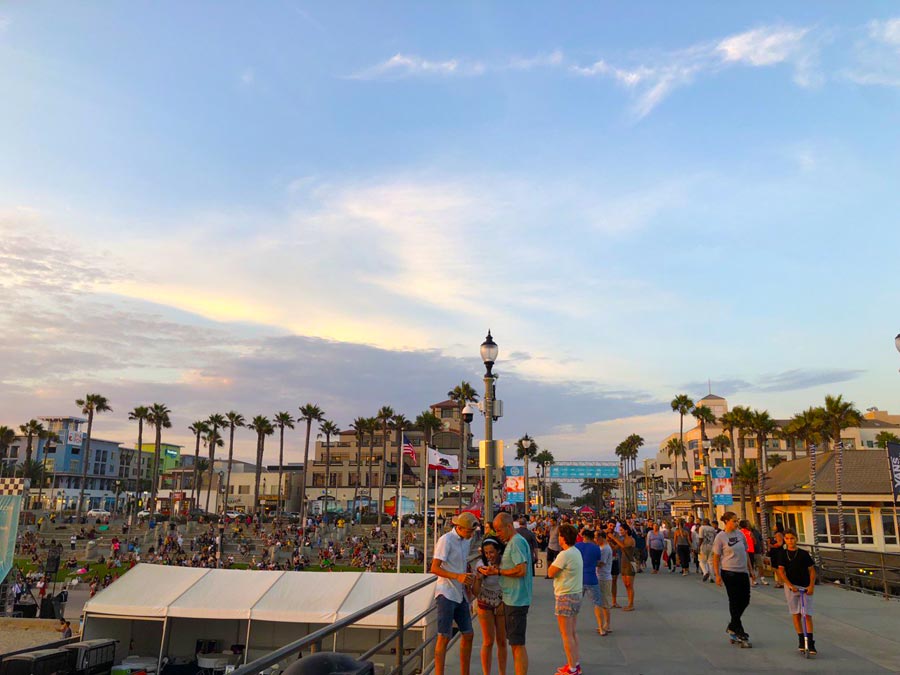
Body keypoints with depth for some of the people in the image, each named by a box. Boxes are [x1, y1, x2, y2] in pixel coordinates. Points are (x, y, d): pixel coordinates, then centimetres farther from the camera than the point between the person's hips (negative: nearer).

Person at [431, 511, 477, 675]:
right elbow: (434, 568, -20)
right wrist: (458, 576, -30)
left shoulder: (466, 541, 11)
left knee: (468, 634, 12)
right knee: (444, 637, -6)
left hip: (460, 595, 8)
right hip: (446, 594, -8)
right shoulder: (446, 540, -14)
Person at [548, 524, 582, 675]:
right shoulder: (577, 552, 8)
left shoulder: (564, 554, -21)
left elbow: (551, 573, -14)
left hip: (566, 597, -9)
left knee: (566, 635, -1)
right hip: (576, 594, 9)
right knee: (572, 632, 18)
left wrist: (553, 563, -2)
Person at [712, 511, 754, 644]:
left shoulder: (740, 534, 7)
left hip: (743, 571, 6)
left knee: (745, 600, 10)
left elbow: (745, 553, 16)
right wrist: (717, 575, -11)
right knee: (734, 601, 1)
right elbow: (716, 557, -7)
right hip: (729, 572, -6)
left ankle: (732, 626, 26)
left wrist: (750, 569, 15)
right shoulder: (720, 537, -10)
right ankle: (739, 631, 11)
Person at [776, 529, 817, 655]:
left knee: (807, 614, -5)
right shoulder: (783, 554, 1)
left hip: (806, 587, -1)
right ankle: (801, 640, 14)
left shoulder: (803, 554, -1)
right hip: (791, 586, 1)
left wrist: (811, 585, -11)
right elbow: (781, 571, -5)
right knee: (796, 614, 6)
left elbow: (812, 570, 0)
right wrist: (790, 585, -17)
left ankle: (810, 642, -4)